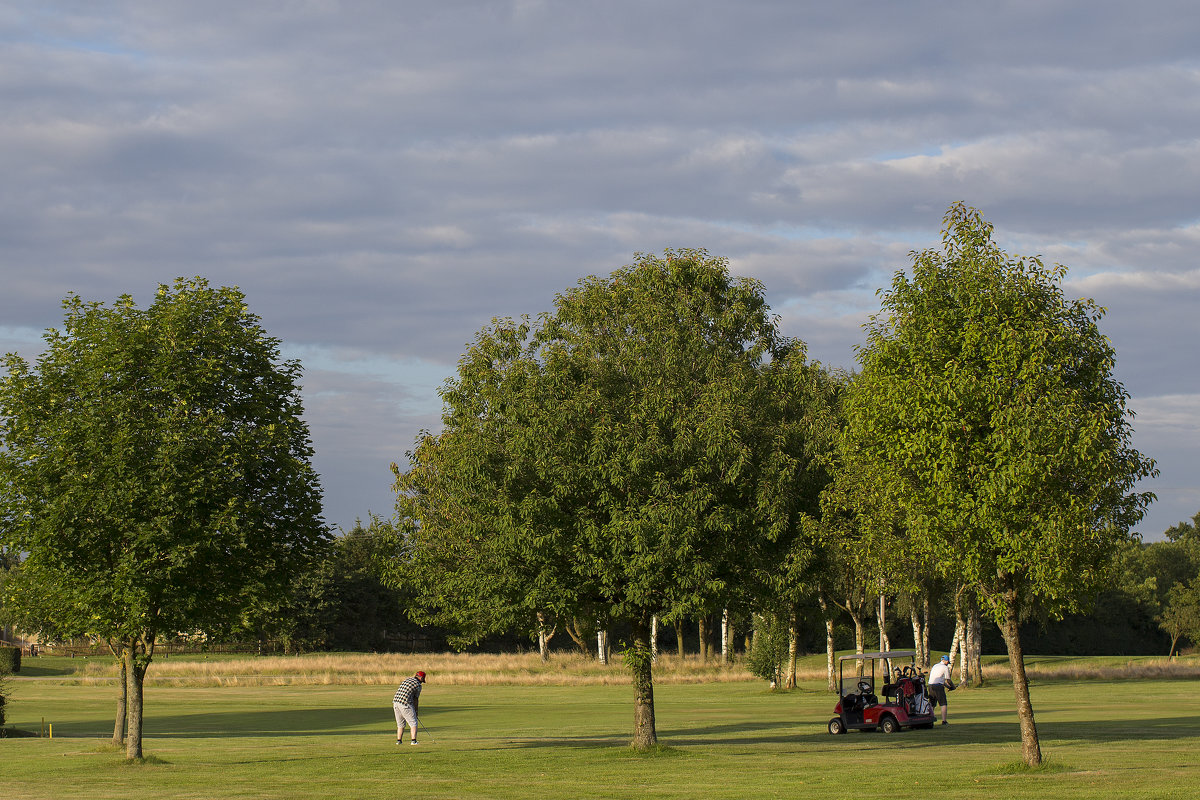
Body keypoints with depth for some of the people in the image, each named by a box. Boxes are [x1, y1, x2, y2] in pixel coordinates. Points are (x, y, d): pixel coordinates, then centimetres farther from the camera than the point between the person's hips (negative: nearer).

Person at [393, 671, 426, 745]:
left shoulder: (406, 679, 19)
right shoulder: (418, 685, 0)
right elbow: (416, 699, 4)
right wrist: (416, 710, 16)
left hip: (396, 700, 7)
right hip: (405, 704, -7)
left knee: (400, 723, 19)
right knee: (413, 723, 2)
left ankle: (398, 740, 18)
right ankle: (413, 740, -8)